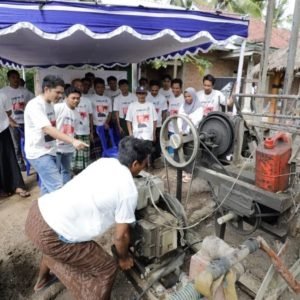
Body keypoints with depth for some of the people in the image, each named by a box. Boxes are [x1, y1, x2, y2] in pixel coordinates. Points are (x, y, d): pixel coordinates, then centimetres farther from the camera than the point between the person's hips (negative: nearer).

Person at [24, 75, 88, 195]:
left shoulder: (50, 104, 10)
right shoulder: (35, 105, -18)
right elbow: (48, 129, -30)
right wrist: (73, 141, -39)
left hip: (49, 151, 9)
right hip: (39, 153, -9)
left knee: (47, 186, 15)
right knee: (57, 187, -14)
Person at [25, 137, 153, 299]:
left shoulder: (105, 162, 7)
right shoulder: (128, 190, -13)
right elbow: (121, 236, -4)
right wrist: (123, 258, 18)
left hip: (38, 211, 9)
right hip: (50, 235, -8)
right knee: (106, 268, 9)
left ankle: (42, 280, 67)